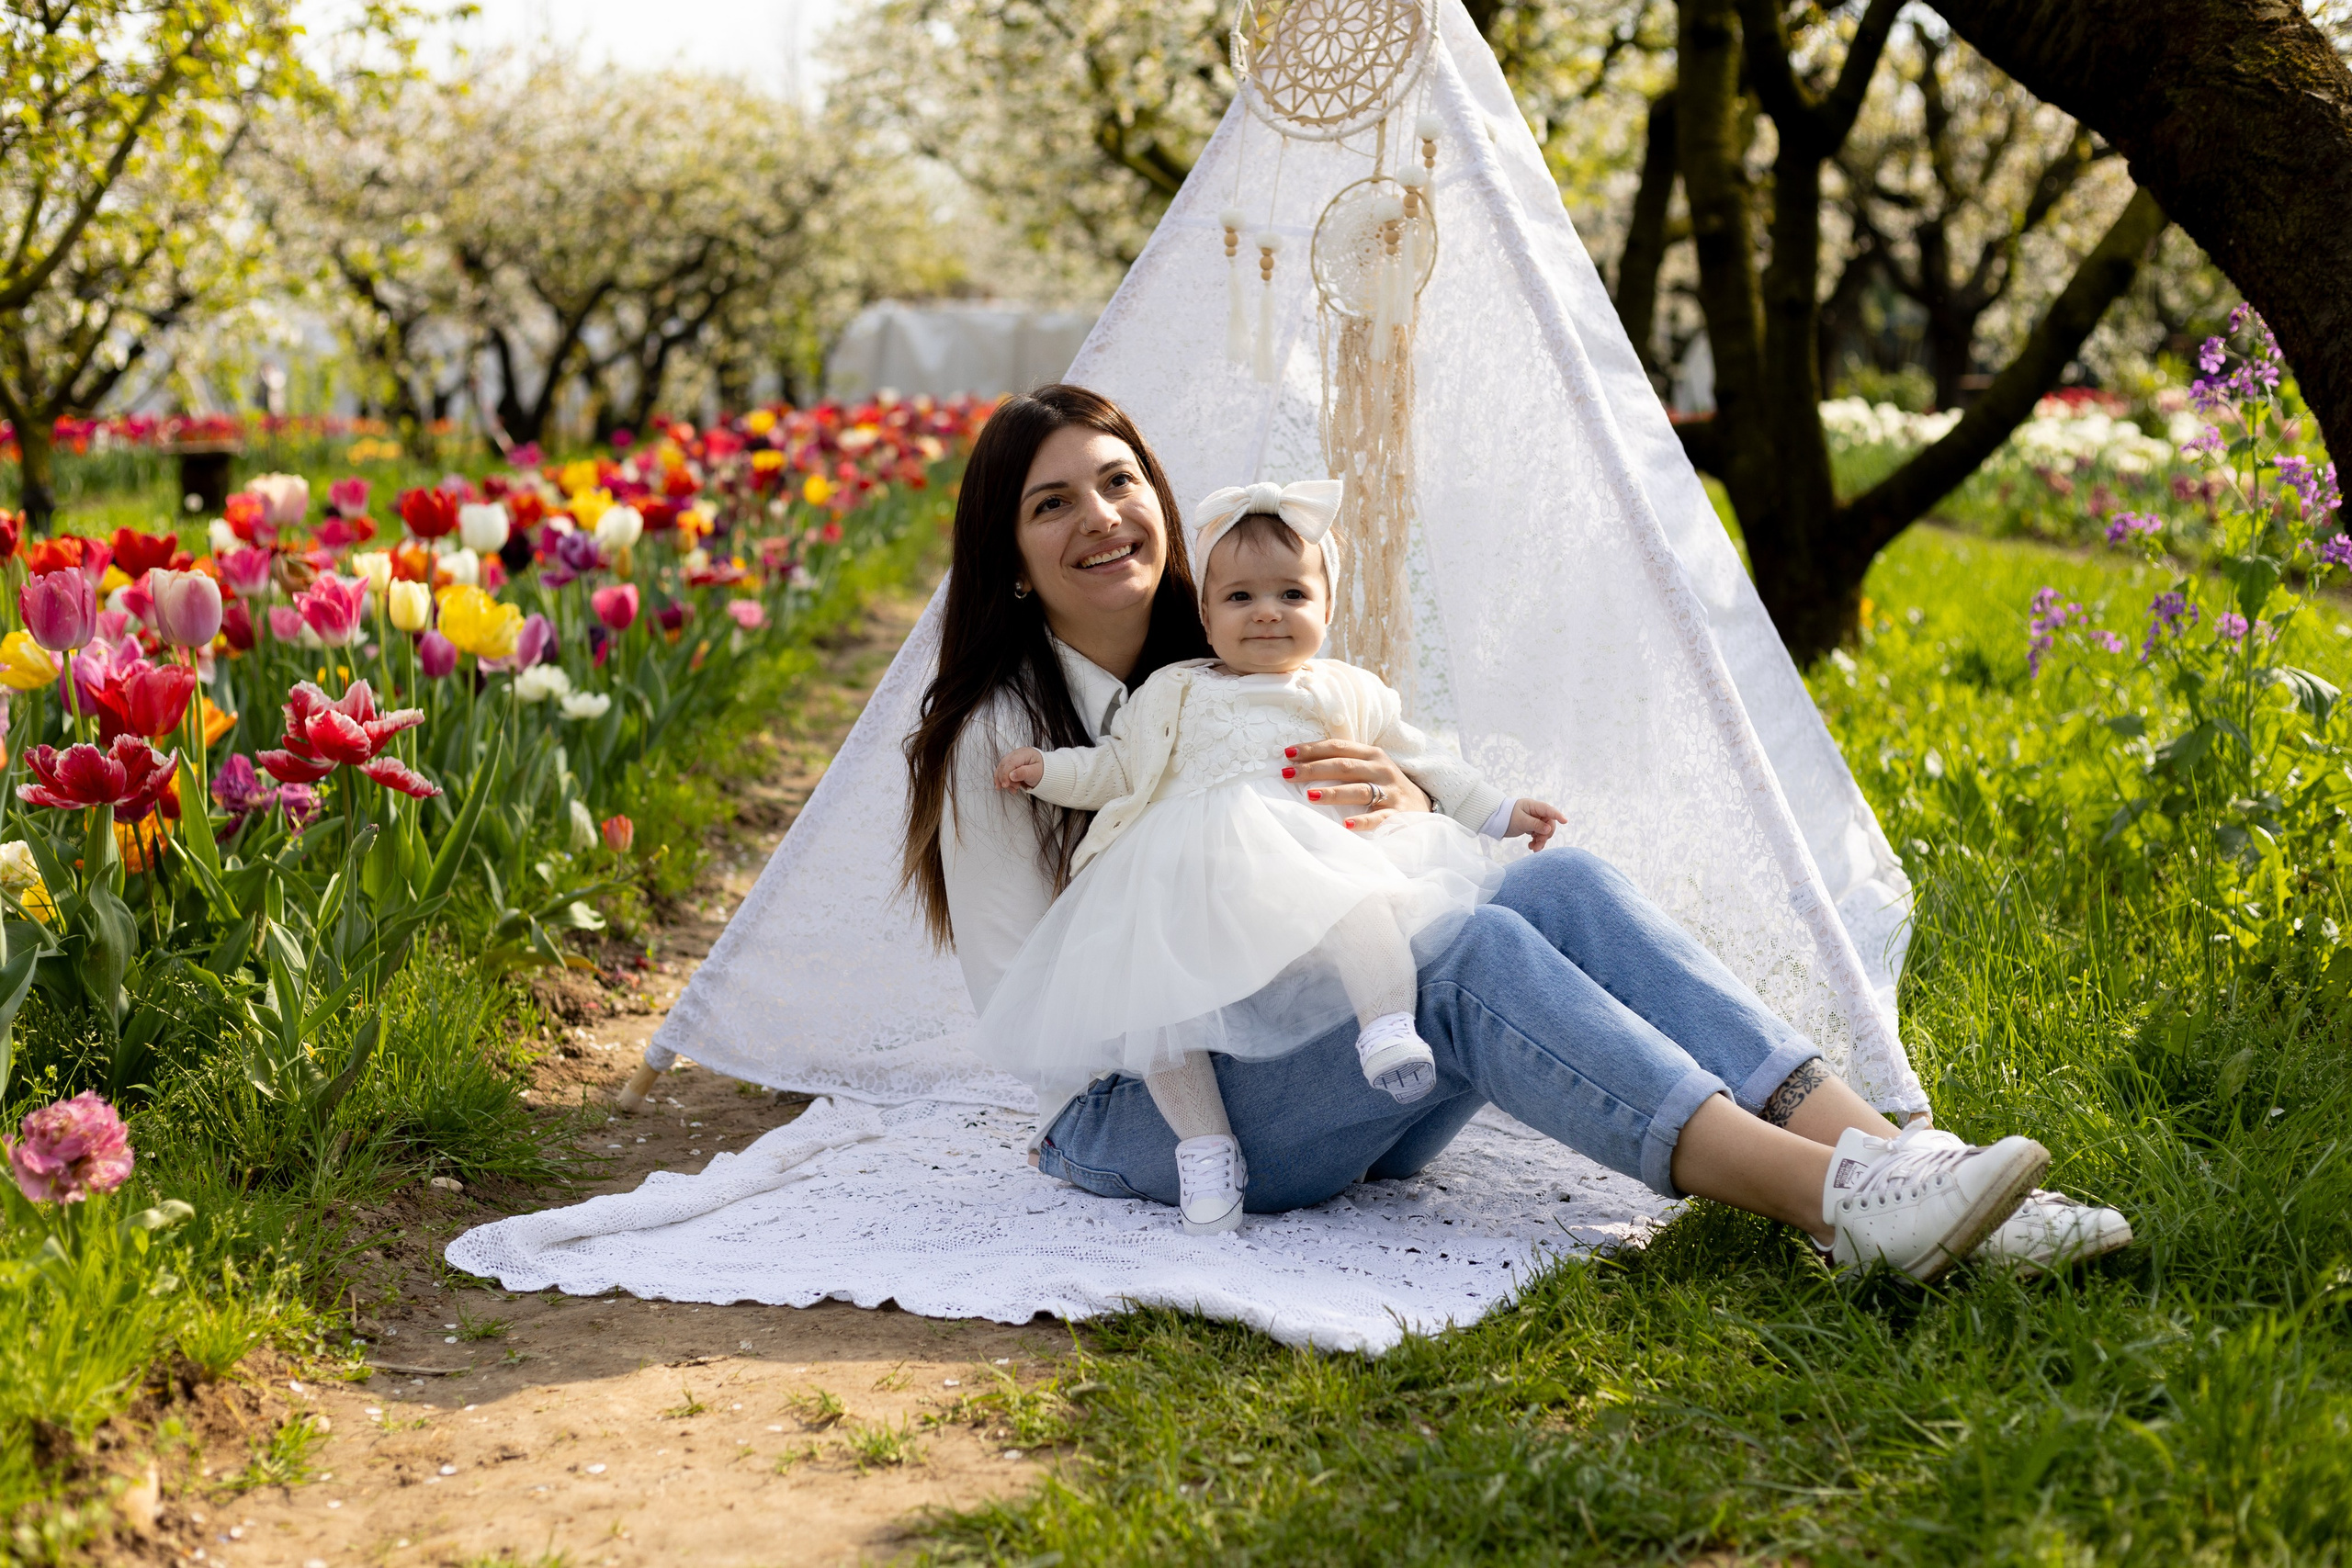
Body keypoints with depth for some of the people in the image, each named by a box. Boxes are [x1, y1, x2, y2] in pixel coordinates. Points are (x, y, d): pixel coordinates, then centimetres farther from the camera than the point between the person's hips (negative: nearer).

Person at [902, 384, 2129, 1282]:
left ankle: (1887, 1157, -37)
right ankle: (1840, 1205, -46)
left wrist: (1412, 809, -11)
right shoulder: (998, 736, -3)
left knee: (1560, 884, -22)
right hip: (1133, 1116, -6)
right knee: (1472, 955, -32)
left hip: (1324, 1071, 6)